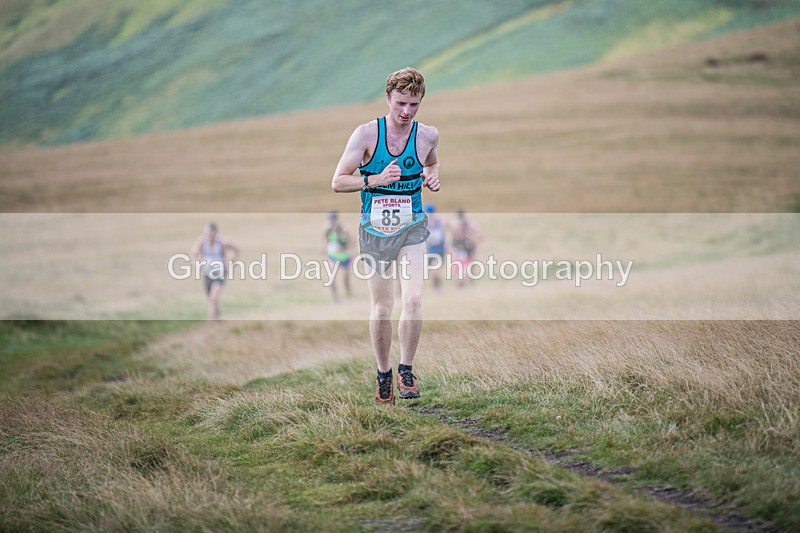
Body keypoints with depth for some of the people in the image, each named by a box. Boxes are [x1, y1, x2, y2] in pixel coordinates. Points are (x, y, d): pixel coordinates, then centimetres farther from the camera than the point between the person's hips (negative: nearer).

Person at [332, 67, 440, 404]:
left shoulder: (428, 135, -1)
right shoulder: (367, 134, -9)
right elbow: (338, 182, -7)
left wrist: (433, 178, 0)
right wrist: (377, 180, -21)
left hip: (412, 228, 1)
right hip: (375, 229, -1)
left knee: (413, 300, -17)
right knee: (381, 307, 6)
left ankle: (406, 370, 1)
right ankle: (383, 373, 25)